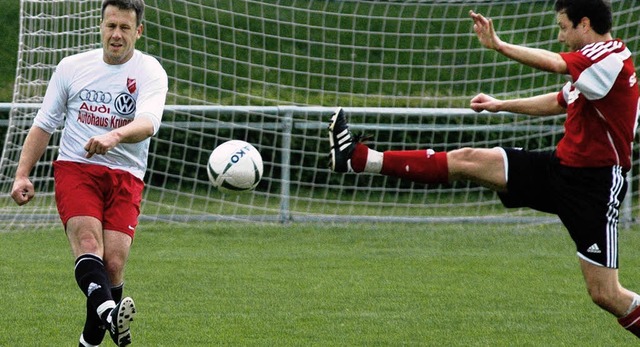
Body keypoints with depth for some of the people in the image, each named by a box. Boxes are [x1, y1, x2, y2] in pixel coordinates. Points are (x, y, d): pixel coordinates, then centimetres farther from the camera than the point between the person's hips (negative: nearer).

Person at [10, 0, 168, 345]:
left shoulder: (150, 72, 0)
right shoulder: (72, 67, 9)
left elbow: (148, 123, -20)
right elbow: (43, 125, 16)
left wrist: (114, 136, -40)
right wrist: (22, 174, 6)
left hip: (124, 177, 0)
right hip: (74, 167, 0)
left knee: (114, 262, -13)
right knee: (88, 240, -26)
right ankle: (108, 310, -52)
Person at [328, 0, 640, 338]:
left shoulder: (612, 56, -17)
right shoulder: (594, 61, 13)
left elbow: (554, 63, -33)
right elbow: (559, 102, 31)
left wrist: (498, 44, -25)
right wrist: (501, 105, 34)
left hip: (594, 187, -8)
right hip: (561, 167, 8)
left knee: (604, 294, -9)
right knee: (468, 160, 0)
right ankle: (359, 158, -1)